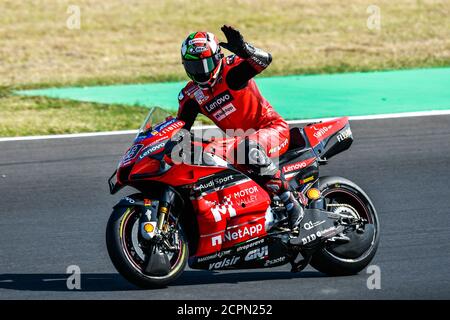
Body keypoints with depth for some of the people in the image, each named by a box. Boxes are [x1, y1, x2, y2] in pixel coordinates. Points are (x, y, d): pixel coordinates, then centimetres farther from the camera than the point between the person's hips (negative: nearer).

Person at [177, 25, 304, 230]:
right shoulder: (190, 96, 4)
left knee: (249, 149, -39)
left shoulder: (231, 68, -13)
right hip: (237, 140, 8)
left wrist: (243, 50, -50)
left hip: (272, 129, -8)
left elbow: (264, 60, -30)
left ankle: (291, 203, -33)